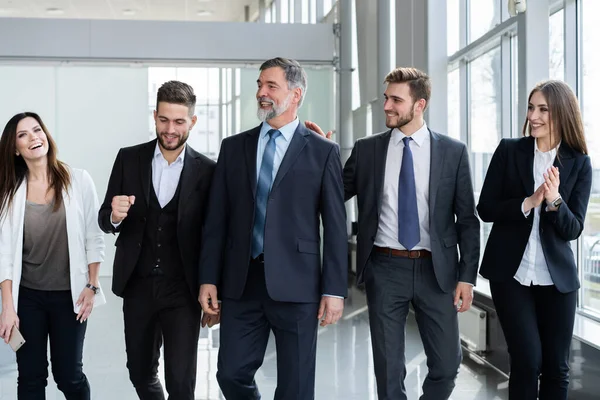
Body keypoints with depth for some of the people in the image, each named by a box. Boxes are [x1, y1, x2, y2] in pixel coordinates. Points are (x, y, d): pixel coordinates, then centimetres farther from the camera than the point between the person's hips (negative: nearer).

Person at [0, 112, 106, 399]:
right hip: (26, 297, 2)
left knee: (69, 375, 6)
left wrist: (92, 286, -4)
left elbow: (94, 238, 0)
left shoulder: (78, 181, -4)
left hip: (69, 295, -1)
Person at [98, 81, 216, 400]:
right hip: (137, 287, 3)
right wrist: (114, 216, -19)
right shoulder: (129, 158, 1)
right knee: (140, 374, 18)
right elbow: (104, 220, 4)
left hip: (182, 290, -2)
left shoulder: (206, 170, -4)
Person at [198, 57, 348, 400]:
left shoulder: (323, 151, 1)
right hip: (241, 282, 3)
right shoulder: (233, 147, 10)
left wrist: (335, 290, -7)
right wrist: (209, 279, 3)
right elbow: (217, 219, 9)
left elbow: (335, 226, -2)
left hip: (296, 284, -3)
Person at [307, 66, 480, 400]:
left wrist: (467, 275, -4)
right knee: (389, 369, 8)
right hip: (385, 268, 1)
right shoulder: (366, 150, 3)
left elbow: (467, 219, 2)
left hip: (436, 269, 0)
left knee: (447, 364, 5)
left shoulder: (453, 152, 1)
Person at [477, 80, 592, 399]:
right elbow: (485, 209, -3)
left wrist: (555, 200, -23)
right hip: (510, 272, -1)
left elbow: (573, 229, -4)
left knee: (556, 366, 8)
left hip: (557, 276, 1)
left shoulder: (579, 163, 0)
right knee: (527, 360, -5)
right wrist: (528, 203, -17)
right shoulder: (509, 150, -1)